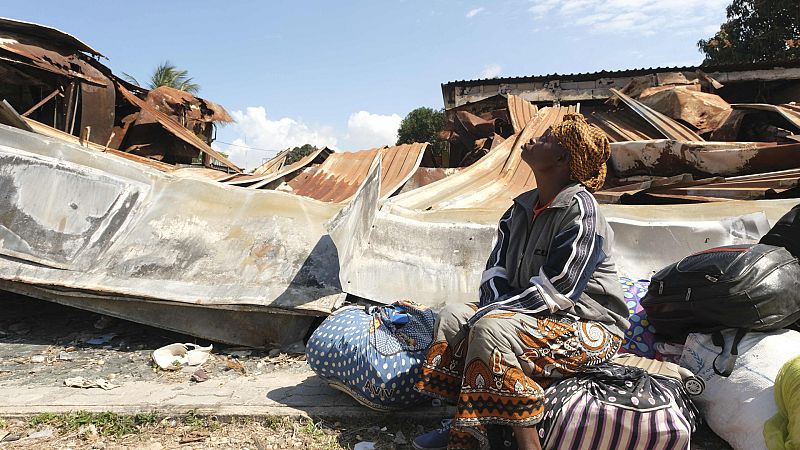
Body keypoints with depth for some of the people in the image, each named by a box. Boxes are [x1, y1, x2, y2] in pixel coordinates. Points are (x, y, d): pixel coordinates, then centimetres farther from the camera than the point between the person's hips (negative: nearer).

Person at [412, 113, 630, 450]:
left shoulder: (580, 210, -18)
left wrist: (491, 311, -19)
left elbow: (552, 292, -23)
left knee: (491, 329, -31)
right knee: (452, 316, -3)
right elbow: (496, 268, 8)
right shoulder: (523, 207, 8)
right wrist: (492, 307, -11)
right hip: (537, 314, 9)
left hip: (590, 327, -8)